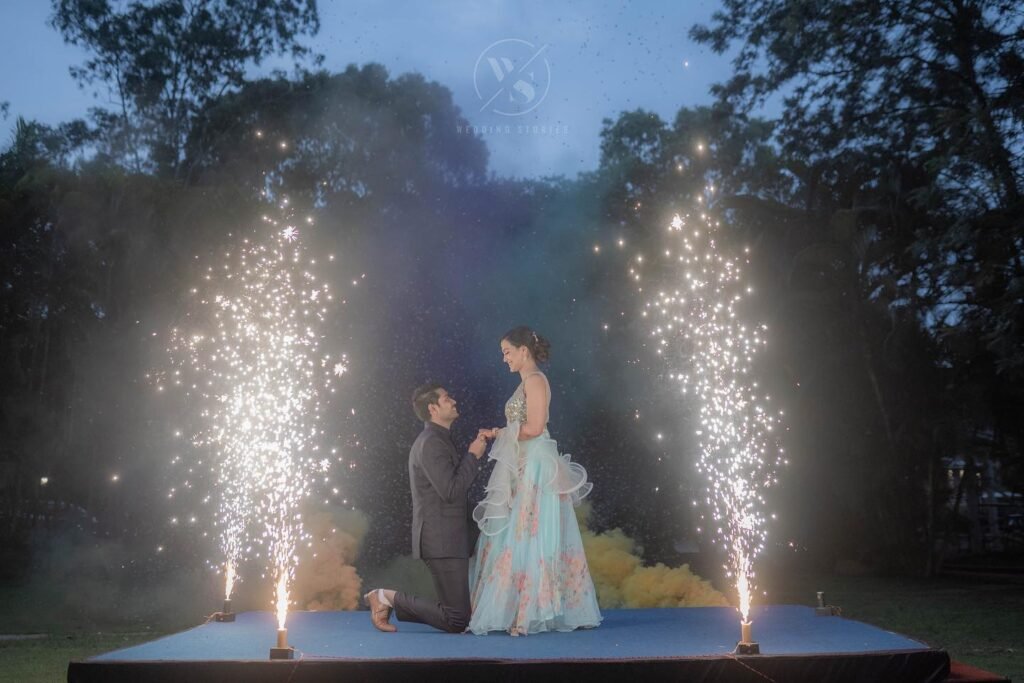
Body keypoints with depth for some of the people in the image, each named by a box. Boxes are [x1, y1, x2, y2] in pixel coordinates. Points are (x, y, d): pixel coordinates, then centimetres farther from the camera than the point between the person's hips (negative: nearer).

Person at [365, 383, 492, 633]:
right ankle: (389, 598, 0)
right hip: (442, 542, -10)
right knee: (457, 621, -8)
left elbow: (461, 481, 19)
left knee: (461, 610, 15)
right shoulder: (431, 443, -15)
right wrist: (472, 455, -11)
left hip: (447, 540, 10)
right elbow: (451, 491, -22)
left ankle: (391, 603, 17)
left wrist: (478, 445, 10)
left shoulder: (437, 441, 17)